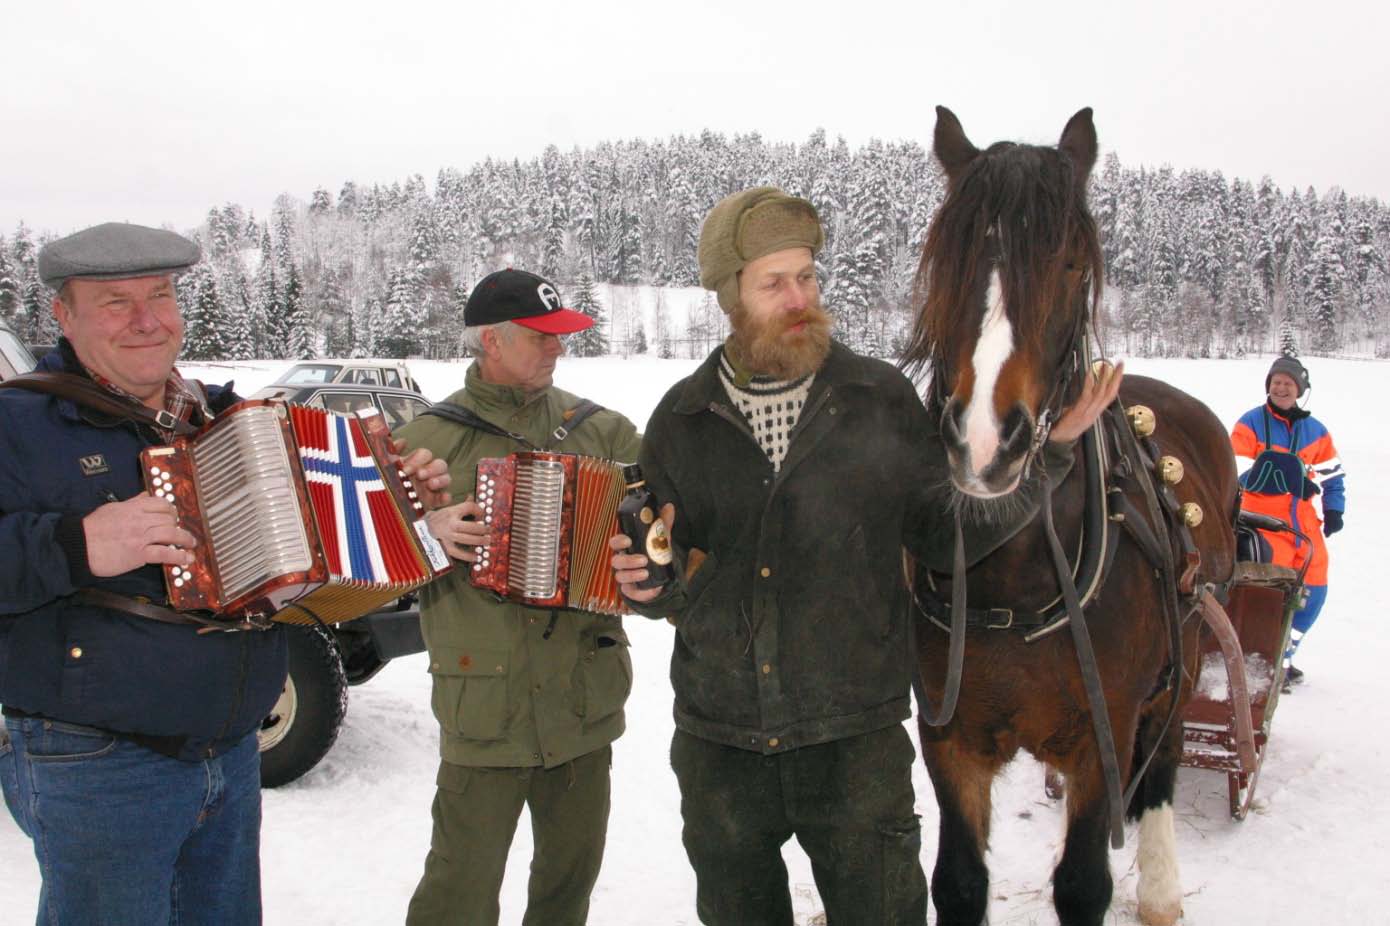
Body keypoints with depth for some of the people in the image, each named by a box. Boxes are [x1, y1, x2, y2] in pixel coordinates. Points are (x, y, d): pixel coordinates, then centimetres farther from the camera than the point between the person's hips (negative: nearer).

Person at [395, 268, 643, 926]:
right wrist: (431, 529, -19)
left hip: (587, 693, 4)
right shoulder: (430, 438, -2)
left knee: (574, 861, 18)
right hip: (485, 701, -4)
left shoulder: (597, 427, 8)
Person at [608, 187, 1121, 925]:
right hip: (718, 740, 2)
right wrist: (653, 583, -18)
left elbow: (944, 537, -2)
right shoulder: (680, 419, -1)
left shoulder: (882, 400, -3)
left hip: (855, 735, -1)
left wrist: (1045, 448, -11)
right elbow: (673, 584, 5)